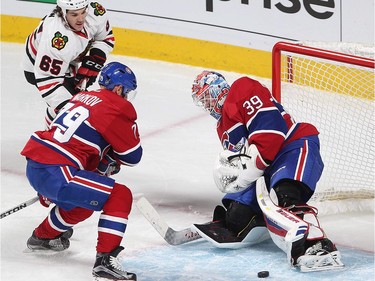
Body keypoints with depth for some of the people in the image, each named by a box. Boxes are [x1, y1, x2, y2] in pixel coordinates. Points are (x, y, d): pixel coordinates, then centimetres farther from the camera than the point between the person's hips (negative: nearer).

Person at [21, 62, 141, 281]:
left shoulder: (82, 98, 20)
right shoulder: (117, 107, -5)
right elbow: (132, 156, 2)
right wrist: (110, 159, 20)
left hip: (34, 166, 9)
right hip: (54, 173, -9)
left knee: (83, 202, 33)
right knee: (120, 196, -8)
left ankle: (42, 236, 53)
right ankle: (105, 261, -16)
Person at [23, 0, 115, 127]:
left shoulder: (95, 12, -27)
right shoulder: (58, 38, -45)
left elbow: (105, 37, -4)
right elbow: (47, 78, -40)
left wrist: (93, 61, -17)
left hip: (66, 61, 7)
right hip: (39, 66, -7)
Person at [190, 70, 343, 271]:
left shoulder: (242, 90, -6)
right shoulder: (223, 127, 27)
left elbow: (272, 125, -18)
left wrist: (249, 163, -19)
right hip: (267, 170, 10)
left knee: (284, 196, -37)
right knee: (238, 217, -2)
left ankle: (316, 245, -51)